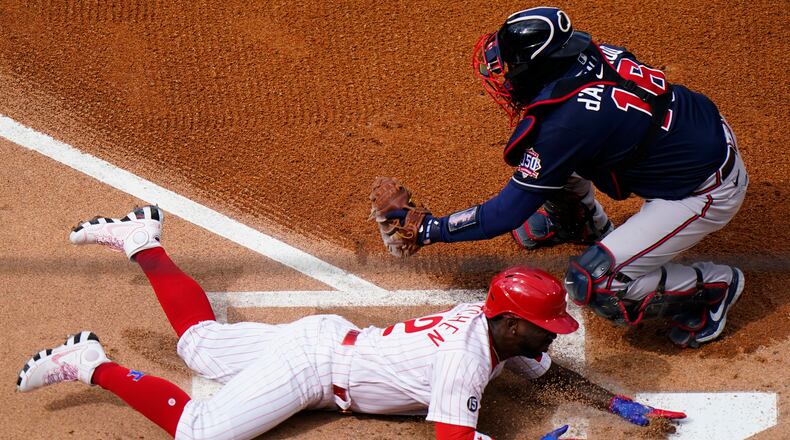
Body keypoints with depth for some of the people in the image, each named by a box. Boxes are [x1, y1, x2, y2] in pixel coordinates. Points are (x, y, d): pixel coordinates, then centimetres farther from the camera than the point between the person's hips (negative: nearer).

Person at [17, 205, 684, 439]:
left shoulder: (497, 324, -5)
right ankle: (92, 366, -10)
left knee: (200, 341, 26)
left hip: (329, 336, 8)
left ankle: (142, 241, 36)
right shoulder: (466, 358, -31)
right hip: (313, 364, -8)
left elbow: (550, 370, 11)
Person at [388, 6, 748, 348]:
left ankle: (714, 286, 6)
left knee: (593, 285, -12)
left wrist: (429, 229, -9)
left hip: (706, 192, -8)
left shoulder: (565, 124, -28)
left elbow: (506, 215, -18)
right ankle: (587, 226, 37)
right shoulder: (592, 55, -9)